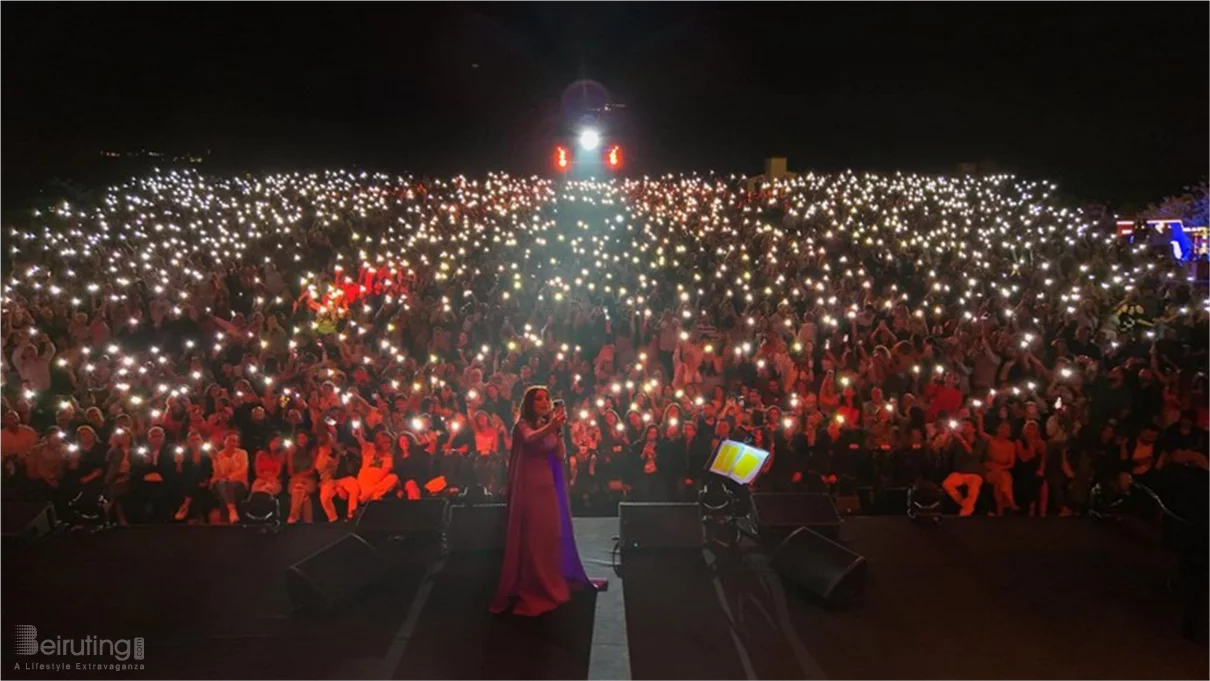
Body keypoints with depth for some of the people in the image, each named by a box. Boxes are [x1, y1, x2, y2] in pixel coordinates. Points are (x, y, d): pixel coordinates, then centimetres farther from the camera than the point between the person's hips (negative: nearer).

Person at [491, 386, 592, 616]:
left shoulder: (548, 426, 13)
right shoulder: (523, 424, -7)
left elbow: (560, 456, 4)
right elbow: (530, 439, -32)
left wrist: (559, 430, -9)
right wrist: (551, 426, -48)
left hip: (548, 486, 7)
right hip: (529, 486, -7)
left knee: (549, 535, 10)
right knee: (530, 537, -4)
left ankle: (548, 586, 23)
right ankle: (528, 589, 4)